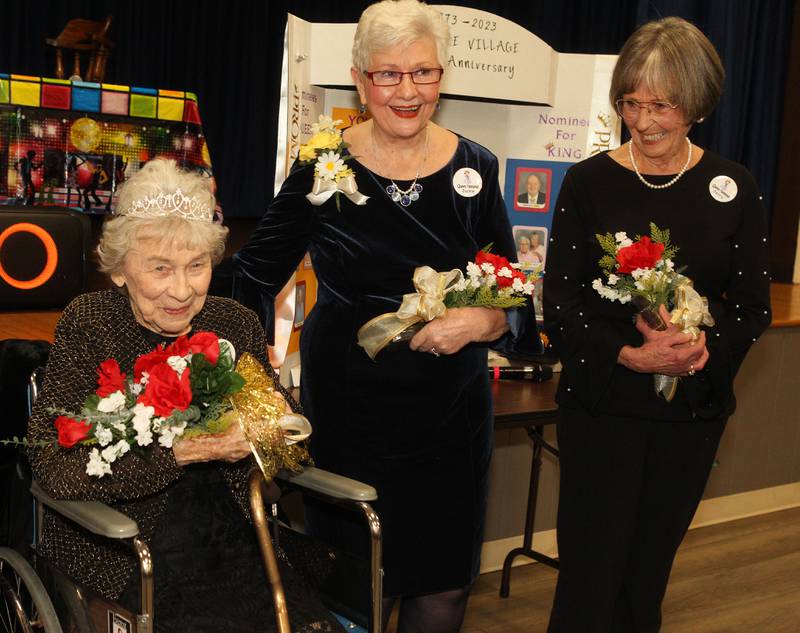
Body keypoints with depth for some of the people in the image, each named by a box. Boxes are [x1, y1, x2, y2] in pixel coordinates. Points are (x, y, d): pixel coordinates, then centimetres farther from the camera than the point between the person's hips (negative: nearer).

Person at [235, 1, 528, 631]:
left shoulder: (475, 168, 1)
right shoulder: (323, 167, -6)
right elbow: (255, 277, 2)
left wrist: (482, 320, -14)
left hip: (454, 410, 3)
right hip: (351, 408, -2)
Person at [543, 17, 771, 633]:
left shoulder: (732, 188, 0)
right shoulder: (589, 182, -4)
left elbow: (754, 308, 3)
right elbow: (560, 305, -6)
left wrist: (705, 348, -18)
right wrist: (628, 354, -21)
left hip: (694, 408, 2)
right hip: (602, 404, -2)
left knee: (649, 570, 14)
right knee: (590, 576, -1)